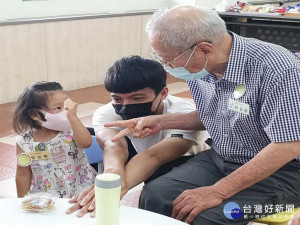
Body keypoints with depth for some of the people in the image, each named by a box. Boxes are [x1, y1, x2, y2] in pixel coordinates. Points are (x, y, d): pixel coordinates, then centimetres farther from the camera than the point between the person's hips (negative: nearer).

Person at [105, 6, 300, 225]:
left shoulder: (277, 69, -27)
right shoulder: (198, 66, -4)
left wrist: (218, 192, -25)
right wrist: (161, 121, 0)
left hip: (278, 170, -6)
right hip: (219, 159, 6)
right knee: (154, 195, -15)